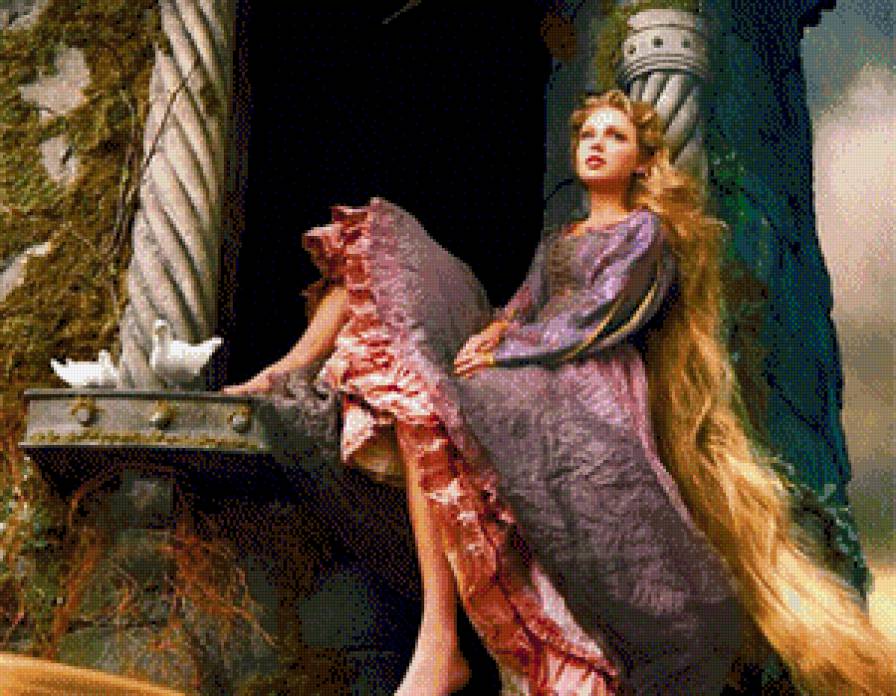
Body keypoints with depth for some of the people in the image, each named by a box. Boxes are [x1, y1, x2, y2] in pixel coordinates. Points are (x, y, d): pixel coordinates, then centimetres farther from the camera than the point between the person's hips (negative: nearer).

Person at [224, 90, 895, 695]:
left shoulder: (646, 230, 11)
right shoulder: (557, 237, 33)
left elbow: (594, 319, -4)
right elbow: (524, 306, 20)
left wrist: (500, 354, -13)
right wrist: (493, 330, -5)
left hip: (585, 376, -8)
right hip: (526, 364, 8)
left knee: (425, 401, -39)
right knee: (382, 243, 1)